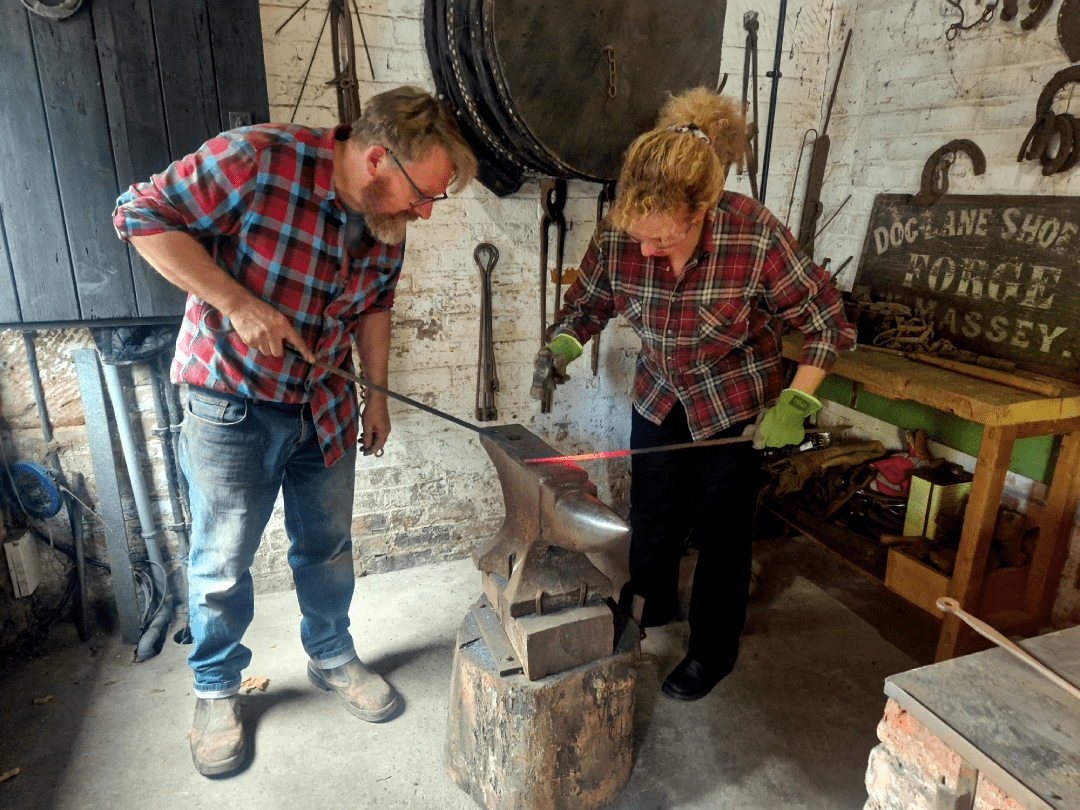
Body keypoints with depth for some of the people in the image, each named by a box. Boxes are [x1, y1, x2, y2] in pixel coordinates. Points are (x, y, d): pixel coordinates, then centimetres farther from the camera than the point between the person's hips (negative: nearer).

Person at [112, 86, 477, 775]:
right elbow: (143, 215, -17)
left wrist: (378, 395, 7)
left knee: (329, 546, 17)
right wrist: (238, 302, -26)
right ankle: (217, 690, 34)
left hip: (325, 407, 5)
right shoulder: (258, 159, -23)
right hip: (233, 402, -4)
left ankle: (333, 658, 41)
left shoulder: (388, 220, -3)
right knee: (222, 563, 8)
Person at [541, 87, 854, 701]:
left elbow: (829, 325, -16)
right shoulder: (618, 237, -21)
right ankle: (650, 606, 49)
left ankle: (713, 653, 34)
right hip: (659, 399, 4)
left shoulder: (758, 239, -30)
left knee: (722, 533, 10)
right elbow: (588, 301, -1)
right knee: (651, 518, 19)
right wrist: (563, 345, -21)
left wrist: (794, 404, -23)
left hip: (735, 409, -3)